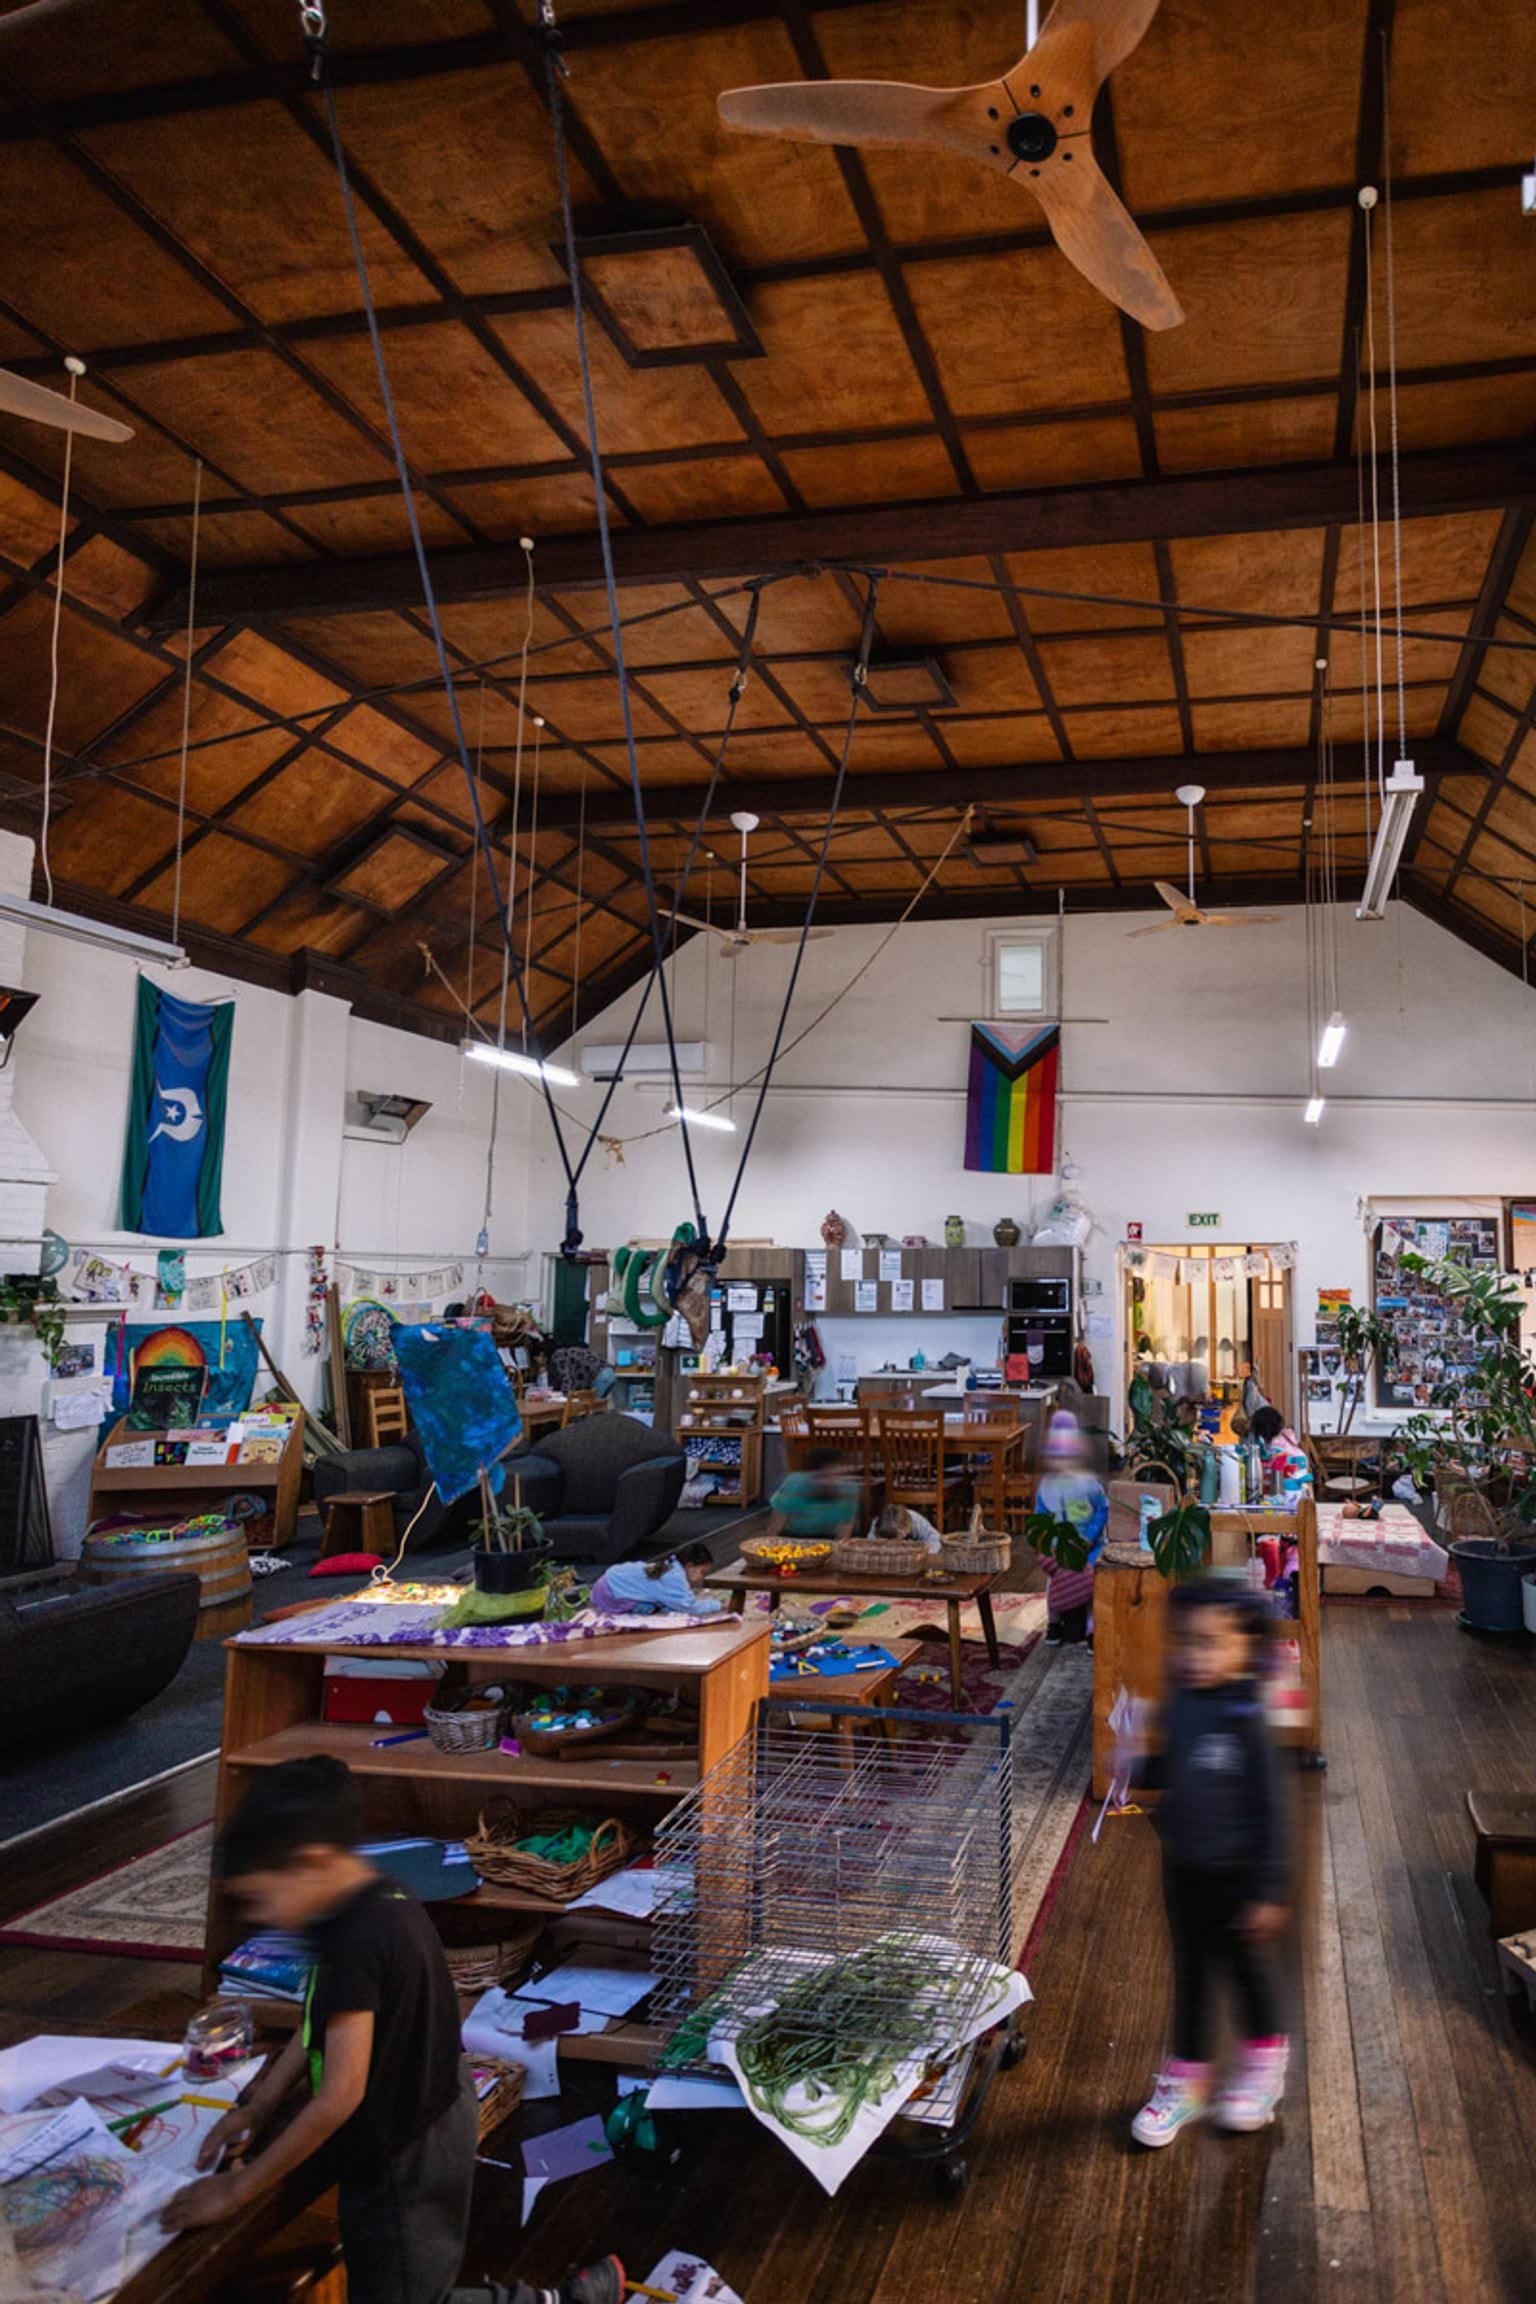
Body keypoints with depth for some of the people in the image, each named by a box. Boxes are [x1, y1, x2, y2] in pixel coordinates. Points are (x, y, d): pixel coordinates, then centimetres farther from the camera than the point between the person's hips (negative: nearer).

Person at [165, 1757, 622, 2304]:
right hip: (431, 2119, 9)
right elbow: (322, 2022, 9)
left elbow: (339, 2096, -29)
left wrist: (238, 2188, -20)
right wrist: (258, 2108, 4)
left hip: (404, 2156, -9)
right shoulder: (379, 1899, -4)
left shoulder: (356, 1940, -32)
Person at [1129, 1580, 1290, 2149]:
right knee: (1190, 1973, 17)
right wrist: (1133, 1767, -10)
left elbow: (1269, 1808, -18)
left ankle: (1264, 2062, 43)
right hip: (1184, 1870, 5)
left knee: (1247, 1969, 17)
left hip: (1234, 1877, -5)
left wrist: (1270, 1891, -15)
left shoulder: (1244, 1721, -23)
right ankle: (1185, 2080, 33)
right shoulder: (1178, 1708, -6)